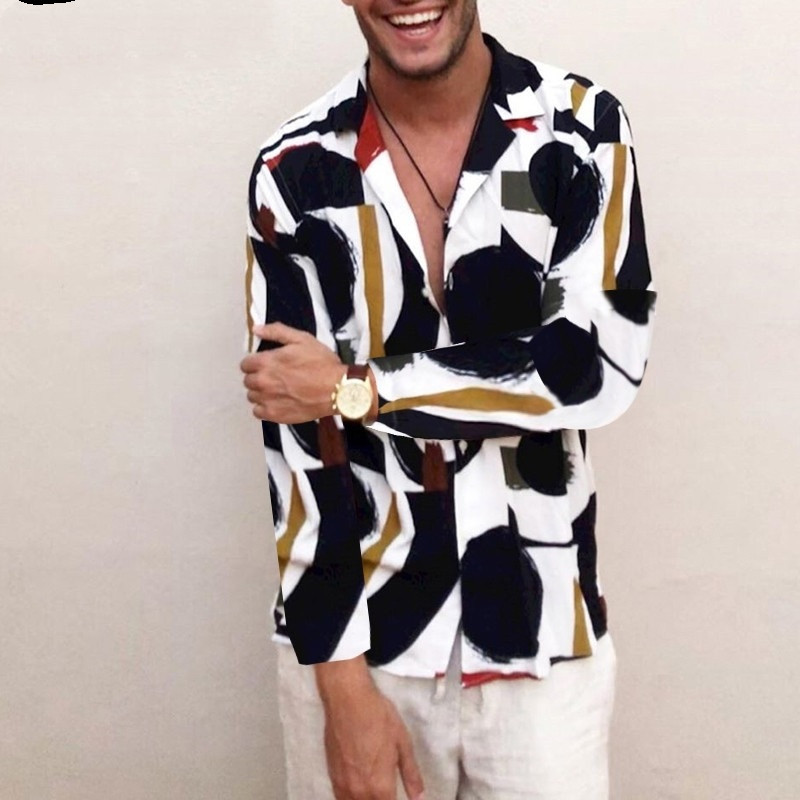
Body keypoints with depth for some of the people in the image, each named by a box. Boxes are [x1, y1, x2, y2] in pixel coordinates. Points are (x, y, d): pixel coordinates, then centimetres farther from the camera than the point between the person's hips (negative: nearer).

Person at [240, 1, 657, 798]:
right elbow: (297, 435, -7)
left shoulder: (584, 129, -6)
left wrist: (356, 389, -13)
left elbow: (597, 367, -14)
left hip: (543, 636, 0)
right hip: (355, 631, 0)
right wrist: (341, 676, -9)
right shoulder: (295, 171, -5)